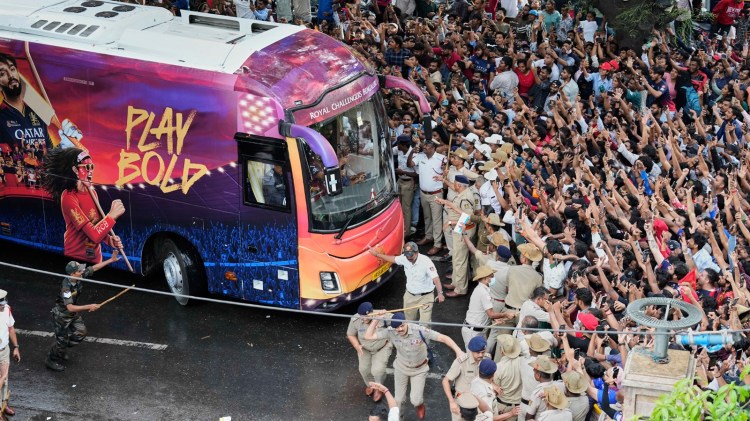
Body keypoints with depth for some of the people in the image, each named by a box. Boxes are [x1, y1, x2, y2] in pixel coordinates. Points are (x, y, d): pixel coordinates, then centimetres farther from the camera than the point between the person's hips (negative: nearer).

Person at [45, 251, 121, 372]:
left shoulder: (79, 276, -16)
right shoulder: (66, 288, -37)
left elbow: (94, 268, -4)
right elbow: (70, 307, -38)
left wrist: (111, 260, -4)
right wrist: (89, 307, -39)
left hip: (73, 314, 8)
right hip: (62, 315, -8)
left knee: (81, 333, 13)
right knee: (62, 340, 5)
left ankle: (61, 349, 35)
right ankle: (52, 360, 30)